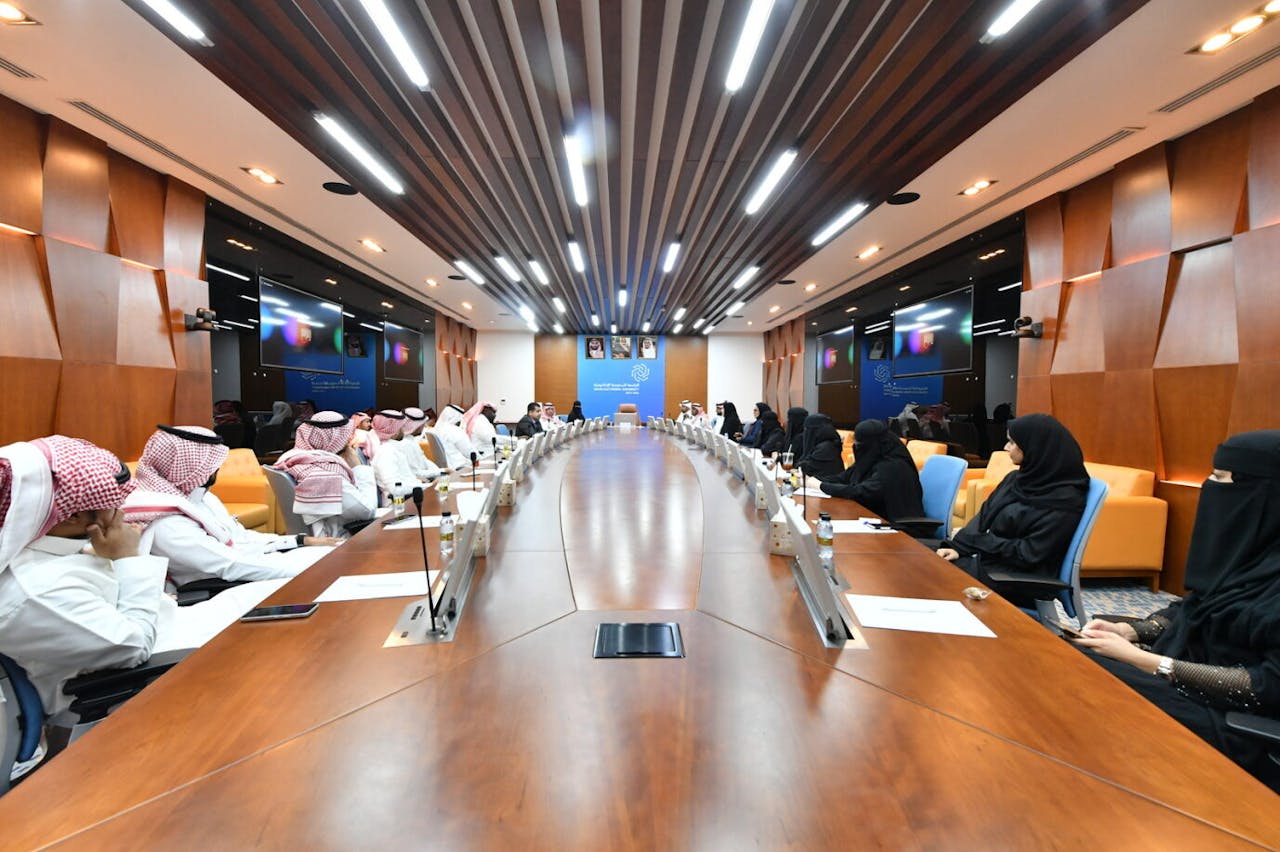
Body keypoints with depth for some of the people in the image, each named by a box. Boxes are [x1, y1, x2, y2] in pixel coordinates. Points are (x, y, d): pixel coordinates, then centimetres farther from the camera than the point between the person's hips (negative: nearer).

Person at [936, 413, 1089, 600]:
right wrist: (958, 546, -9)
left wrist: (973, 539, -11)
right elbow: (983, 516, 7)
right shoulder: (1016, 478, 9)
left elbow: (1028, 554, -18)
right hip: (987, 558, 7)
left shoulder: (1064, 499, -14)